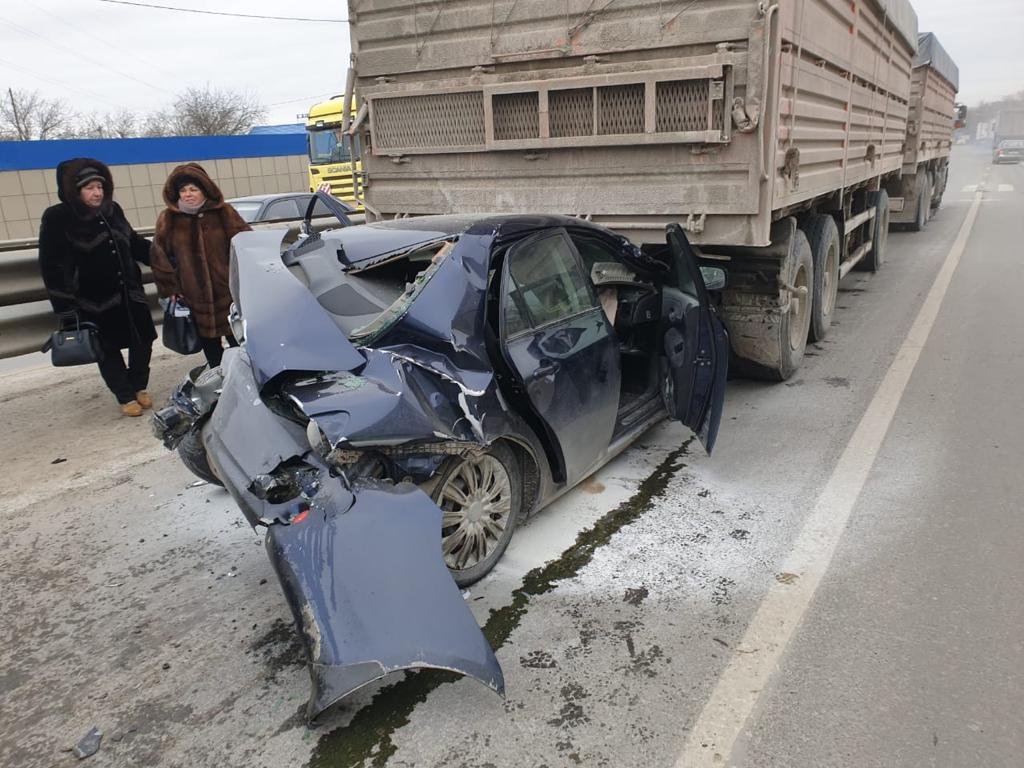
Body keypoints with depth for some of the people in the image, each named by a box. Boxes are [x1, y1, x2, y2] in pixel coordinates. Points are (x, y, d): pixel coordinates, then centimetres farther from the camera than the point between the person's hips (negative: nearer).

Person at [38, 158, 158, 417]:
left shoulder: (112, 210, 5)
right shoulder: (57, 219, -10)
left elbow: (135, 243, 21)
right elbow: (51, 268, -12)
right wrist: (66, 310, -17)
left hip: (130, 294, 5)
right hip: (95, 302, -5)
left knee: (143, 341, 10)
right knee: (108, 350, 6)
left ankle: (139, 386, 32)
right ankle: (126, 397, 22)